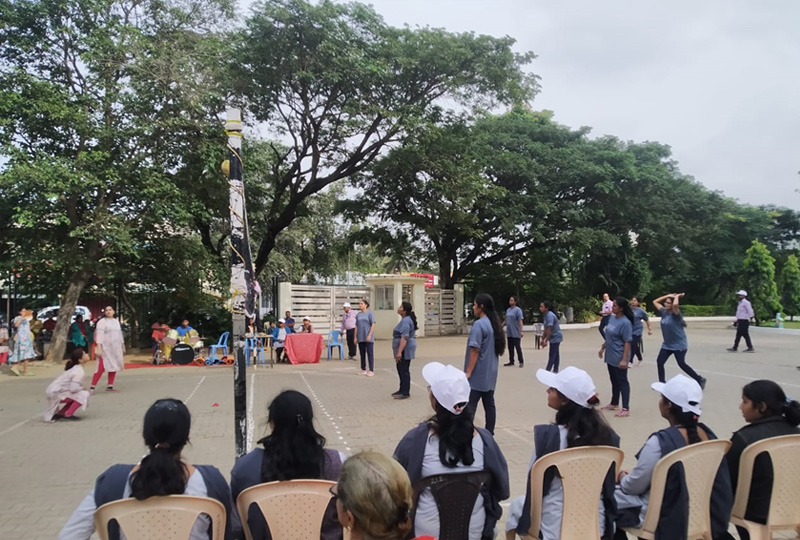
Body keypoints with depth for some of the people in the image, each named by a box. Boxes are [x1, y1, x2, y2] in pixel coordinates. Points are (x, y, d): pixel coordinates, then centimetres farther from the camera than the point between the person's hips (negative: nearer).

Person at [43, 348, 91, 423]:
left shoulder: (75, 368, 11)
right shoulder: (79, 371, -19)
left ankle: (59, 413, 23)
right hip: (56, 393, -10)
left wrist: (81, 388, 4)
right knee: (84, 394, -16)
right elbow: (73, 388, -25)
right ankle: (68, 414, -9)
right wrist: (83, 388, -6)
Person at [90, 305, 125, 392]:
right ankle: (92, 387, -9)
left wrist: (123, 346, 20)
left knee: (114, 368, 6)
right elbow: (99, 336, -13)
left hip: (116, 349, 6)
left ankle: (110, 386, 12)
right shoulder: (102, 322, -5)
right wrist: (99, 349, -21)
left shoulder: (116, 321, 15)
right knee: (101, 369, -13)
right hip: (105, 349, -6)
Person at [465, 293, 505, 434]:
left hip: (478, 374, -8)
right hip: (490, 373, 8)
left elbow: (475, 350, -18)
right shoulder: (494, 324, 10)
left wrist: (468, 372, -15)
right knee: (489, 404, 10)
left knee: (470, 406, -4)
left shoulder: (479, 324, -16)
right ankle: (489, 434, 14)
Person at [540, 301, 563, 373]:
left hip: (555, 337, -10)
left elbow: (549, 330, -26)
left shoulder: (550, 316, -22)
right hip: (554, 337, 10)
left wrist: (546, 341, -25)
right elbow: (546, 329, 15)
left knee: (552, 355, -9)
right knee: (556, 354, 14)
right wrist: (542, 339, 15)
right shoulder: (545, 316, 9)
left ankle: (547, 371, -10)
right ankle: (555, 370, 20)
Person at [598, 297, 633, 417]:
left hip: (619, 358, -8)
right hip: (610, 356, 8)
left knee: (622, 382, 0)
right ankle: (614, 404, 34)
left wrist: (624, 359, -24)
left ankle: (626, 409, 7)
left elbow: (627, 342, -21)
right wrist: (603, 348, 21)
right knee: (614, 381, 20)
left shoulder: (625, 322, -20)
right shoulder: (612, 317, 4)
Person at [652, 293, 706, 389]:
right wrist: (668, 295, 4)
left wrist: (677, 296, -20)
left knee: (682, 364, -9)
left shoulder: (676, 314, -18)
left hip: (679, 344, -7)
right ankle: (662, 383, 11)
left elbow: (675, 304, -41)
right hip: (667, 344, 7)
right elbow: (655, 302, 11)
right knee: (659, 361, 0)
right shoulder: (664, 312, 3)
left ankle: (700, 380, 10)